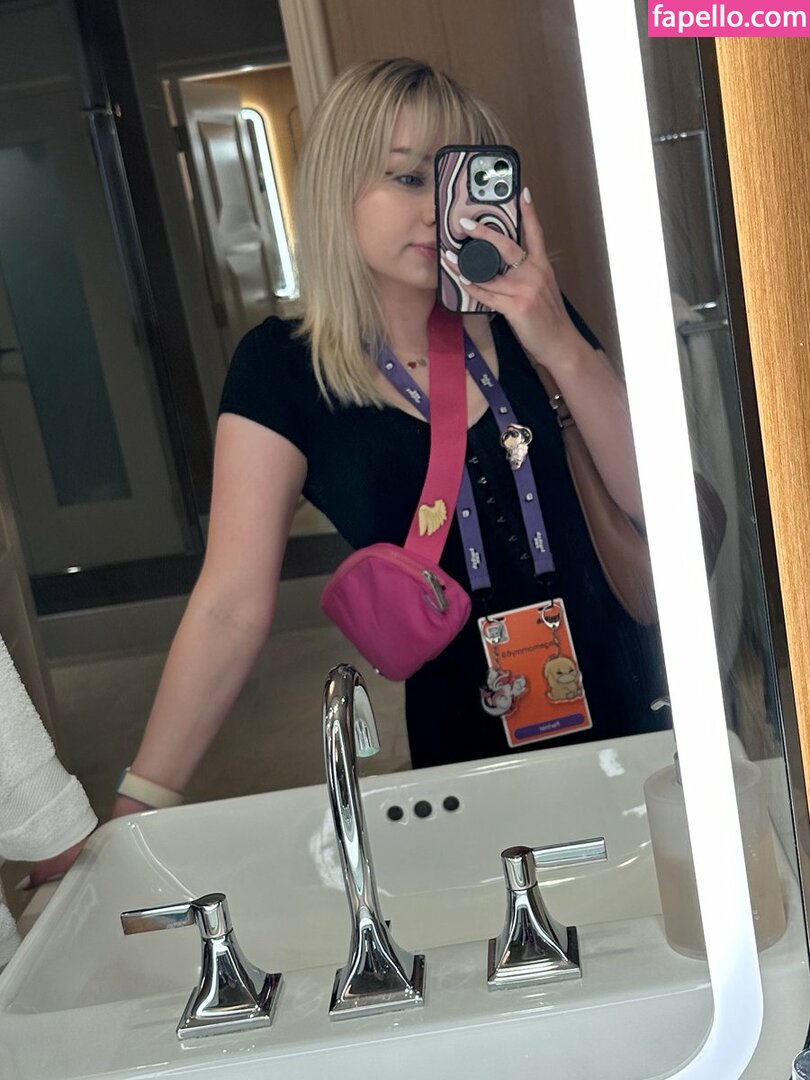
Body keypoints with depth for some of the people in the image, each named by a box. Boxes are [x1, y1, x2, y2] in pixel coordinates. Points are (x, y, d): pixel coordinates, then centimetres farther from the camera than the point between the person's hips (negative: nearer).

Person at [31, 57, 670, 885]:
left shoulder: (519, 316, -3)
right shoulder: (283, 369, -9)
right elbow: (232, 604, -12)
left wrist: (562, 346, -21)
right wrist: (135, 810, -15)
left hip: (624, 709, 3)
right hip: (462, 742, -2)